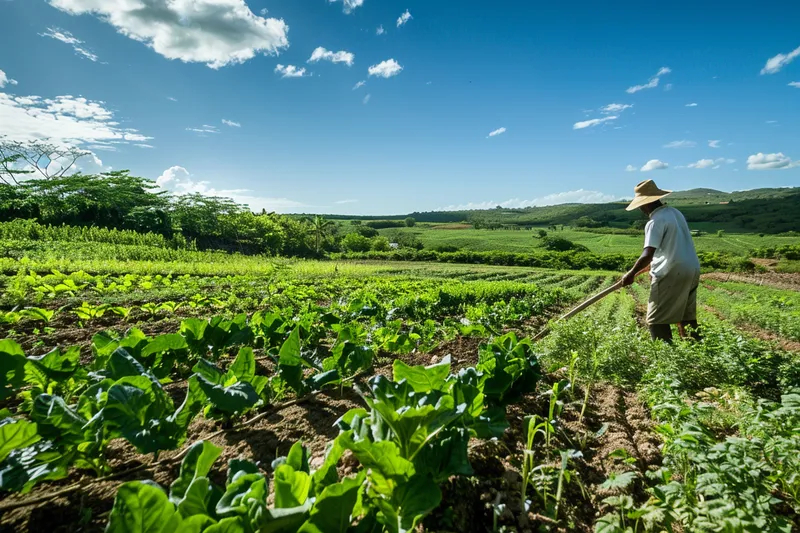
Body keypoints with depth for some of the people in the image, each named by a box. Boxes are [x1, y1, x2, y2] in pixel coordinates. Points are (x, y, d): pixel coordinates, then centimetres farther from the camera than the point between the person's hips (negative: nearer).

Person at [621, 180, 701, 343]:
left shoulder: (655, 222, -16)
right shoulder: (675, 212, 13)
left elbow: (647, 255, -22)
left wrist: (631, 274, -12)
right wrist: (654, 265, 25)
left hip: (671, 274, -9)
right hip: (691, 269, 9)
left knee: (657, 321, -3)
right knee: (687, 317, 18)